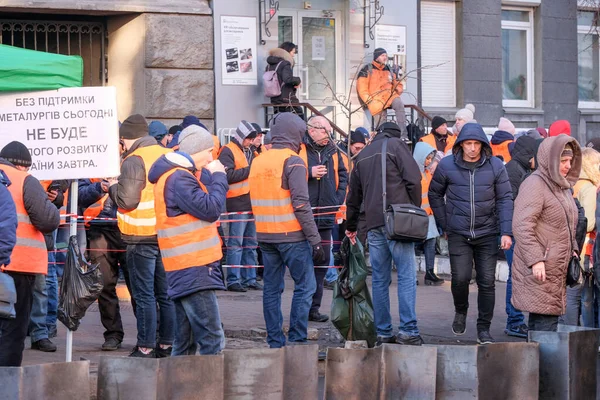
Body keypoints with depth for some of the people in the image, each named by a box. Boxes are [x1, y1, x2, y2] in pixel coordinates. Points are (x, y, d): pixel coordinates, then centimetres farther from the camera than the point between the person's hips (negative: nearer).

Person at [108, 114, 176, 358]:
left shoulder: (134, 160, -13)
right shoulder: (167, 156, 9)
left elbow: (127, 199, -18)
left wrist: (113, 186, 0)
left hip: (142, 237, -7)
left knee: (144, 295, -3)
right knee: (166, 292, 12)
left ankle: (145, 348, -2)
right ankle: (167, 344, 17)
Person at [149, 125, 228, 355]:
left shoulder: (180, 175, 18)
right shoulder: (179, 179, -15)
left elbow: (205, 205, 21)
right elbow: (210, 209, -19)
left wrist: (210, 177, 7)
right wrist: (219, 177, -7)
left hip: (184, 269, 11)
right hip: (193, 269, -11)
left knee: (185, 341, 12)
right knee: (212, 339, -13)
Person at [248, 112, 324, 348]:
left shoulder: (257, 162, 11)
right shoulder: (292, 161, -10)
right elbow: (300, 204, -16)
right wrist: (315, 240, -14)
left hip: (265, 236, 7)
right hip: (291, 236, -7)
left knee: (271, 289, 9)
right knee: (304, 286, 0)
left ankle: (275, 342, 11)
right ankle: (297, 340, -5)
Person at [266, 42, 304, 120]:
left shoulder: (270, 65, 12)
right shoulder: (285, 63, -11)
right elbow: (287, 79, -26)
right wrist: (298, 80, -8)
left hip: (274, 100, 7)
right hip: (287, 99, -7)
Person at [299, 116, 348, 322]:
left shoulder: (332, 151, 11)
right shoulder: (298, 149, -7)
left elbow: (342, 174, 20)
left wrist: (339, 198, 9)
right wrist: (310, 172, -19)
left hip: (325, 216, 6)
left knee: (322, 261, 10)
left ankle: (314, 307, 18)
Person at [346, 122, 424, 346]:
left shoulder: (362, 155, 22)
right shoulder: (396, 145, 4)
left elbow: (354, 196, 29)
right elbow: (413, 179, -9)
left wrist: (351, 226, 41)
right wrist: (415, 211, 2)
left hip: (373, 225, 5)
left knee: (380, 279, 8)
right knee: (407, 276, -4)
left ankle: (383, 333, 9)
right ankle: (408, 331, -11)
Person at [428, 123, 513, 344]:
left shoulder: (495, 166, -2)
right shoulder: (447, 166, -3)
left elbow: (505, 199, 1)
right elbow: (435, 195, 11)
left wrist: (506, 232, -7)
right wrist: (445, 225, 6)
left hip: (487, 234, 1)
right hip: (458, 234, -1)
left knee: (487, 281, 0)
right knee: (460, 277, -11)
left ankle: (484, 329, 12)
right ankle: (460, 312, 20)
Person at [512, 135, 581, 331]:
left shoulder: (562, 186, 18)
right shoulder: (534, 185, -13)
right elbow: (522, 226, -21)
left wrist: (573, 249, 17)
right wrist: (535, 260, -25)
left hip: (556, 269, 9)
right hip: (539, 270, -9)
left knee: (539, 321, 11)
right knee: (546, 318, -12)